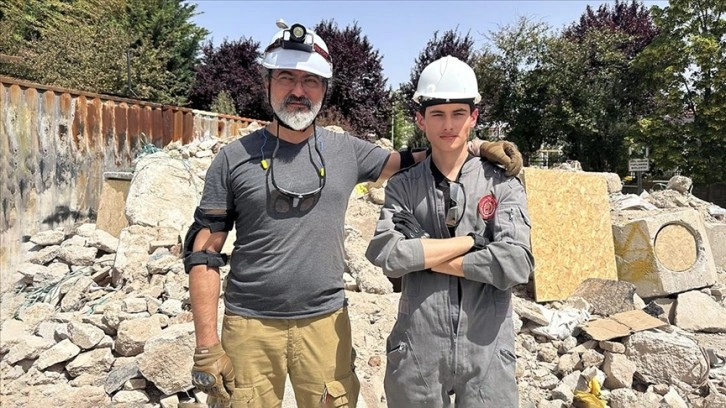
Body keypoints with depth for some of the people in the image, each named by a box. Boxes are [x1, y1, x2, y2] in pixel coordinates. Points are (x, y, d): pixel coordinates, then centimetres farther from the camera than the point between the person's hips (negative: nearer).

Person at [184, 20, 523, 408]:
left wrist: (479, 146, -3)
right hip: (249, 324, -1)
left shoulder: (346, 151, 3)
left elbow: (409, 162, 13)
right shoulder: (234, 158, -2)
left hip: (325, 322, 2)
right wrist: (206, 346, -6)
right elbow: (204, 253, -2)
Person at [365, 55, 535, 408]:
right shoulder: (402, 187, 1)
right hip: (417, 350, 1)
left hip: (487, 350, 0)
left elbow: (515, 265, -14)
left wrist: (426, 256, -10)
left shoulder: (503, 186, -1)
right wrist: (473, 240, -11)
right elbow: (389, 256, -14)